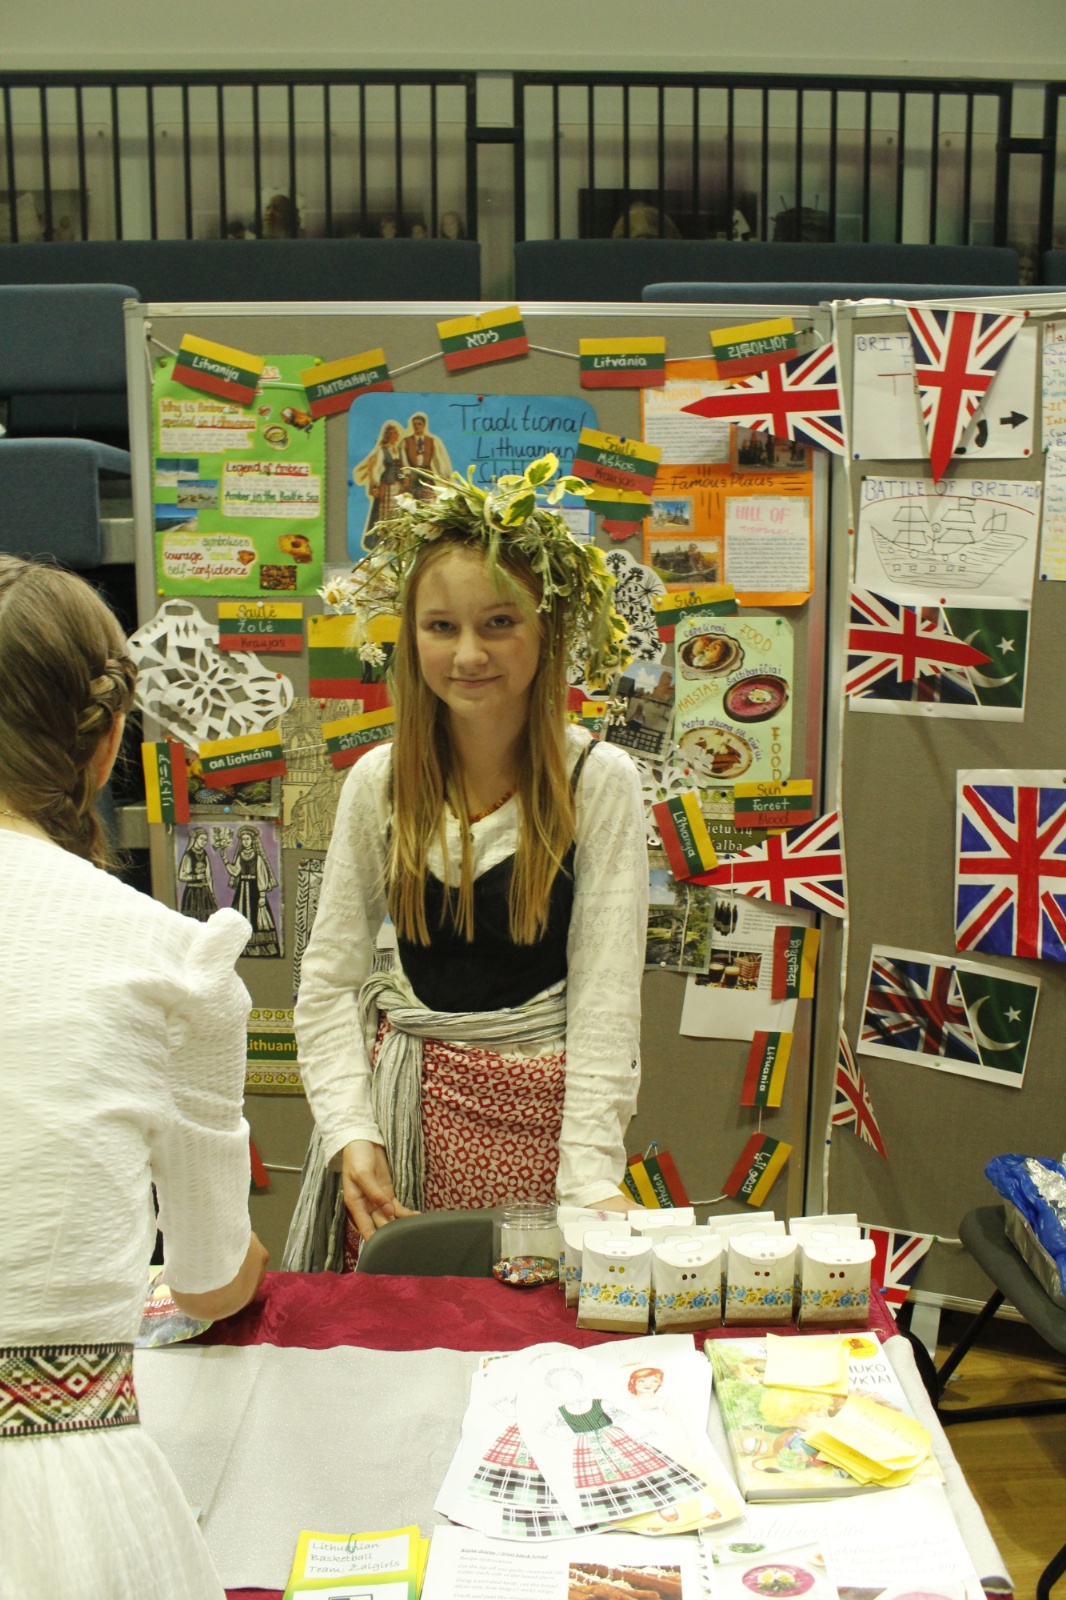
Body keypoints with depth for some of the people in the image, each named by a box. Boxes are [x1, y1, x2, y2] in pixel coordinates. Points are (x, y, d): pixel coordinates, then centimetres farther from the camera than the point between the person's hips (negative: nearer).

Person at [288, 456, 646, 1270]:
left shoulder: (599, 781, -10)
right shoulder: (378, 782, -2)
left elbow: (605, 993, -11)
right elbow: (330, 980, 0)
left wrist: (592, 1175, -17)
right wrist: (349, 1132, -11)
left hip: (539, 1105, -2)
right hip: (405, 1108, 3)